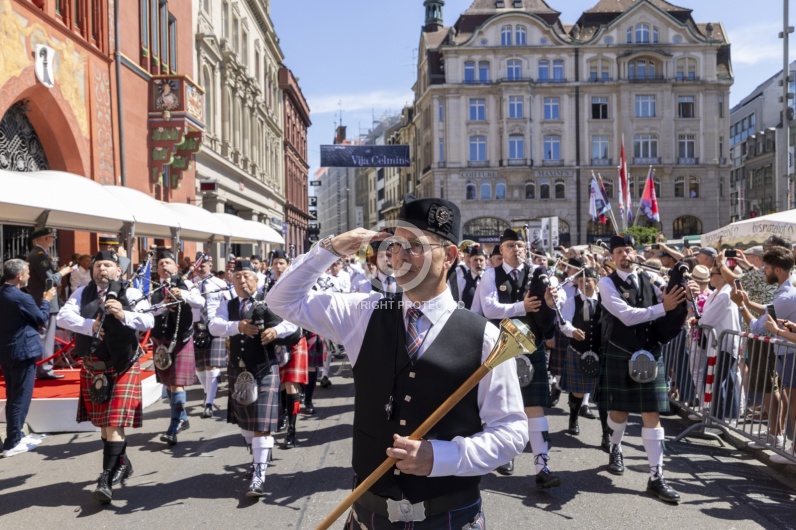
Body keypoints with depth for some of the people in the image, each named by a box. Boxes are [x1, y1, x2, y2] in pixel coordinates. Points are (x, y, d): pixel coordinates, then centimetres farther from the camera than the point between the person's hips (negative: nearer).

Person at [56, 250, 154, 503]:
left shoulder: (131, 293, -8)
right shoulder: (82, 293, 3)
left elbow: (148, 321, -21)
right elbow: (63, 316, -10)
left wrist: (124, 316, -38)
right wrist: (90, 325, -25)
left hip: (122, 368, -4)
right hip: (92, 368, 5)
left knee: (114, 423, -9)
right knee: (102, 422, 17)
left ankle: (106, 478, -3)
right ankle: (122, 463, 37)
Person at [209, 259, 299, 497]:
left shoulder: (268, 303, -6)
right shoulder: (228, 306, 6)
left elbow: (295, 323, -15)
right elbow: (214, 326, -12)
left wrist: (277, 330, -35)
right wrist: (237, 326, -29)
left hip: (264, 371, -5)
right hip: (237, 371, 5)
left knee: (262, 424, -9)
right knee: (244, 421, 20)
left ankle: (259, 475, -3)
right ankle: (257, 458, 43)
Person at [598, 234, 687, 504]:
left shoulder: (649, 280, 6)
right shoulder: (606, 283, -9)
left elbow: (672, 301, 8)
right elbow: (627, 316, -20)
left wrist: (682, 293, -13)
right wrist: (663, 307, -23)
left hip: (649, 354, 3)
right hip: (619, 355, -3)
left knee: (652, 413, 0)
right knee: (619, 409, 13)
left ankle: (656, 477, 7)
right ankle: (615, 450, 43)